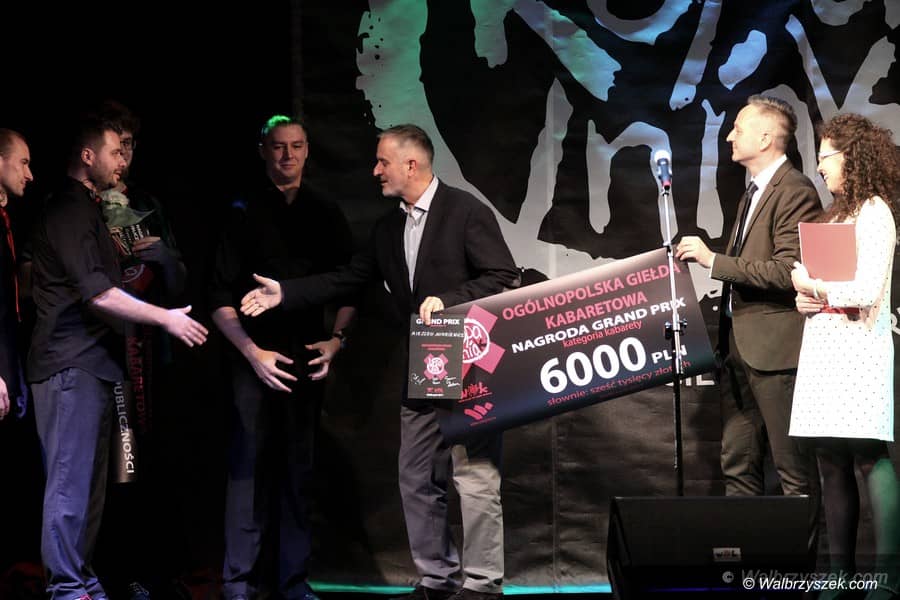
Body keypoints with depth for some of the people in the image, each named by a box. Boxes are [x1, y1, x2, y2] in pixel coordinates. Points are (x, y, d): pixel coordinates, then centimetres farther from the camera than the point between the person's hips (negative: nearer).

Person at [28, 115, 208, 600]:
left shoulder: (86, 209, 20)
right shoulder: (67, 211, -12)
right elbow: (99, 294, -20)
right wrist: (167, 318, -16)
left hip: (92, 363, 10)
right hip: (71, 364, -10)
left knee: (89, 481, 12)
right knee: (70, 482, -7)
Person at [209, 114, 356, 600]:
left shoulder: (326, 216, 12)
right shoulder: (244, 214, 2)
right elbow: (221, 298, -2)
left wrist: (336, 340, 0)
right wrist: (253, 353, -10)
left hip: (308, 358, 3)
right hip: (256, 356, -3)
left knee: (298, 469, 5)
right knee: (250, 465, -4)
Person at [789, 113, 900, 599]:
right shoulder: (836, 213, 19)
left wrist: (814, 286, -4)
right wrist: (804, 300, 4)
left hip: (858, 347, -8)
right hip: (824, 346, 8)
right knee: (831, 462, 6)